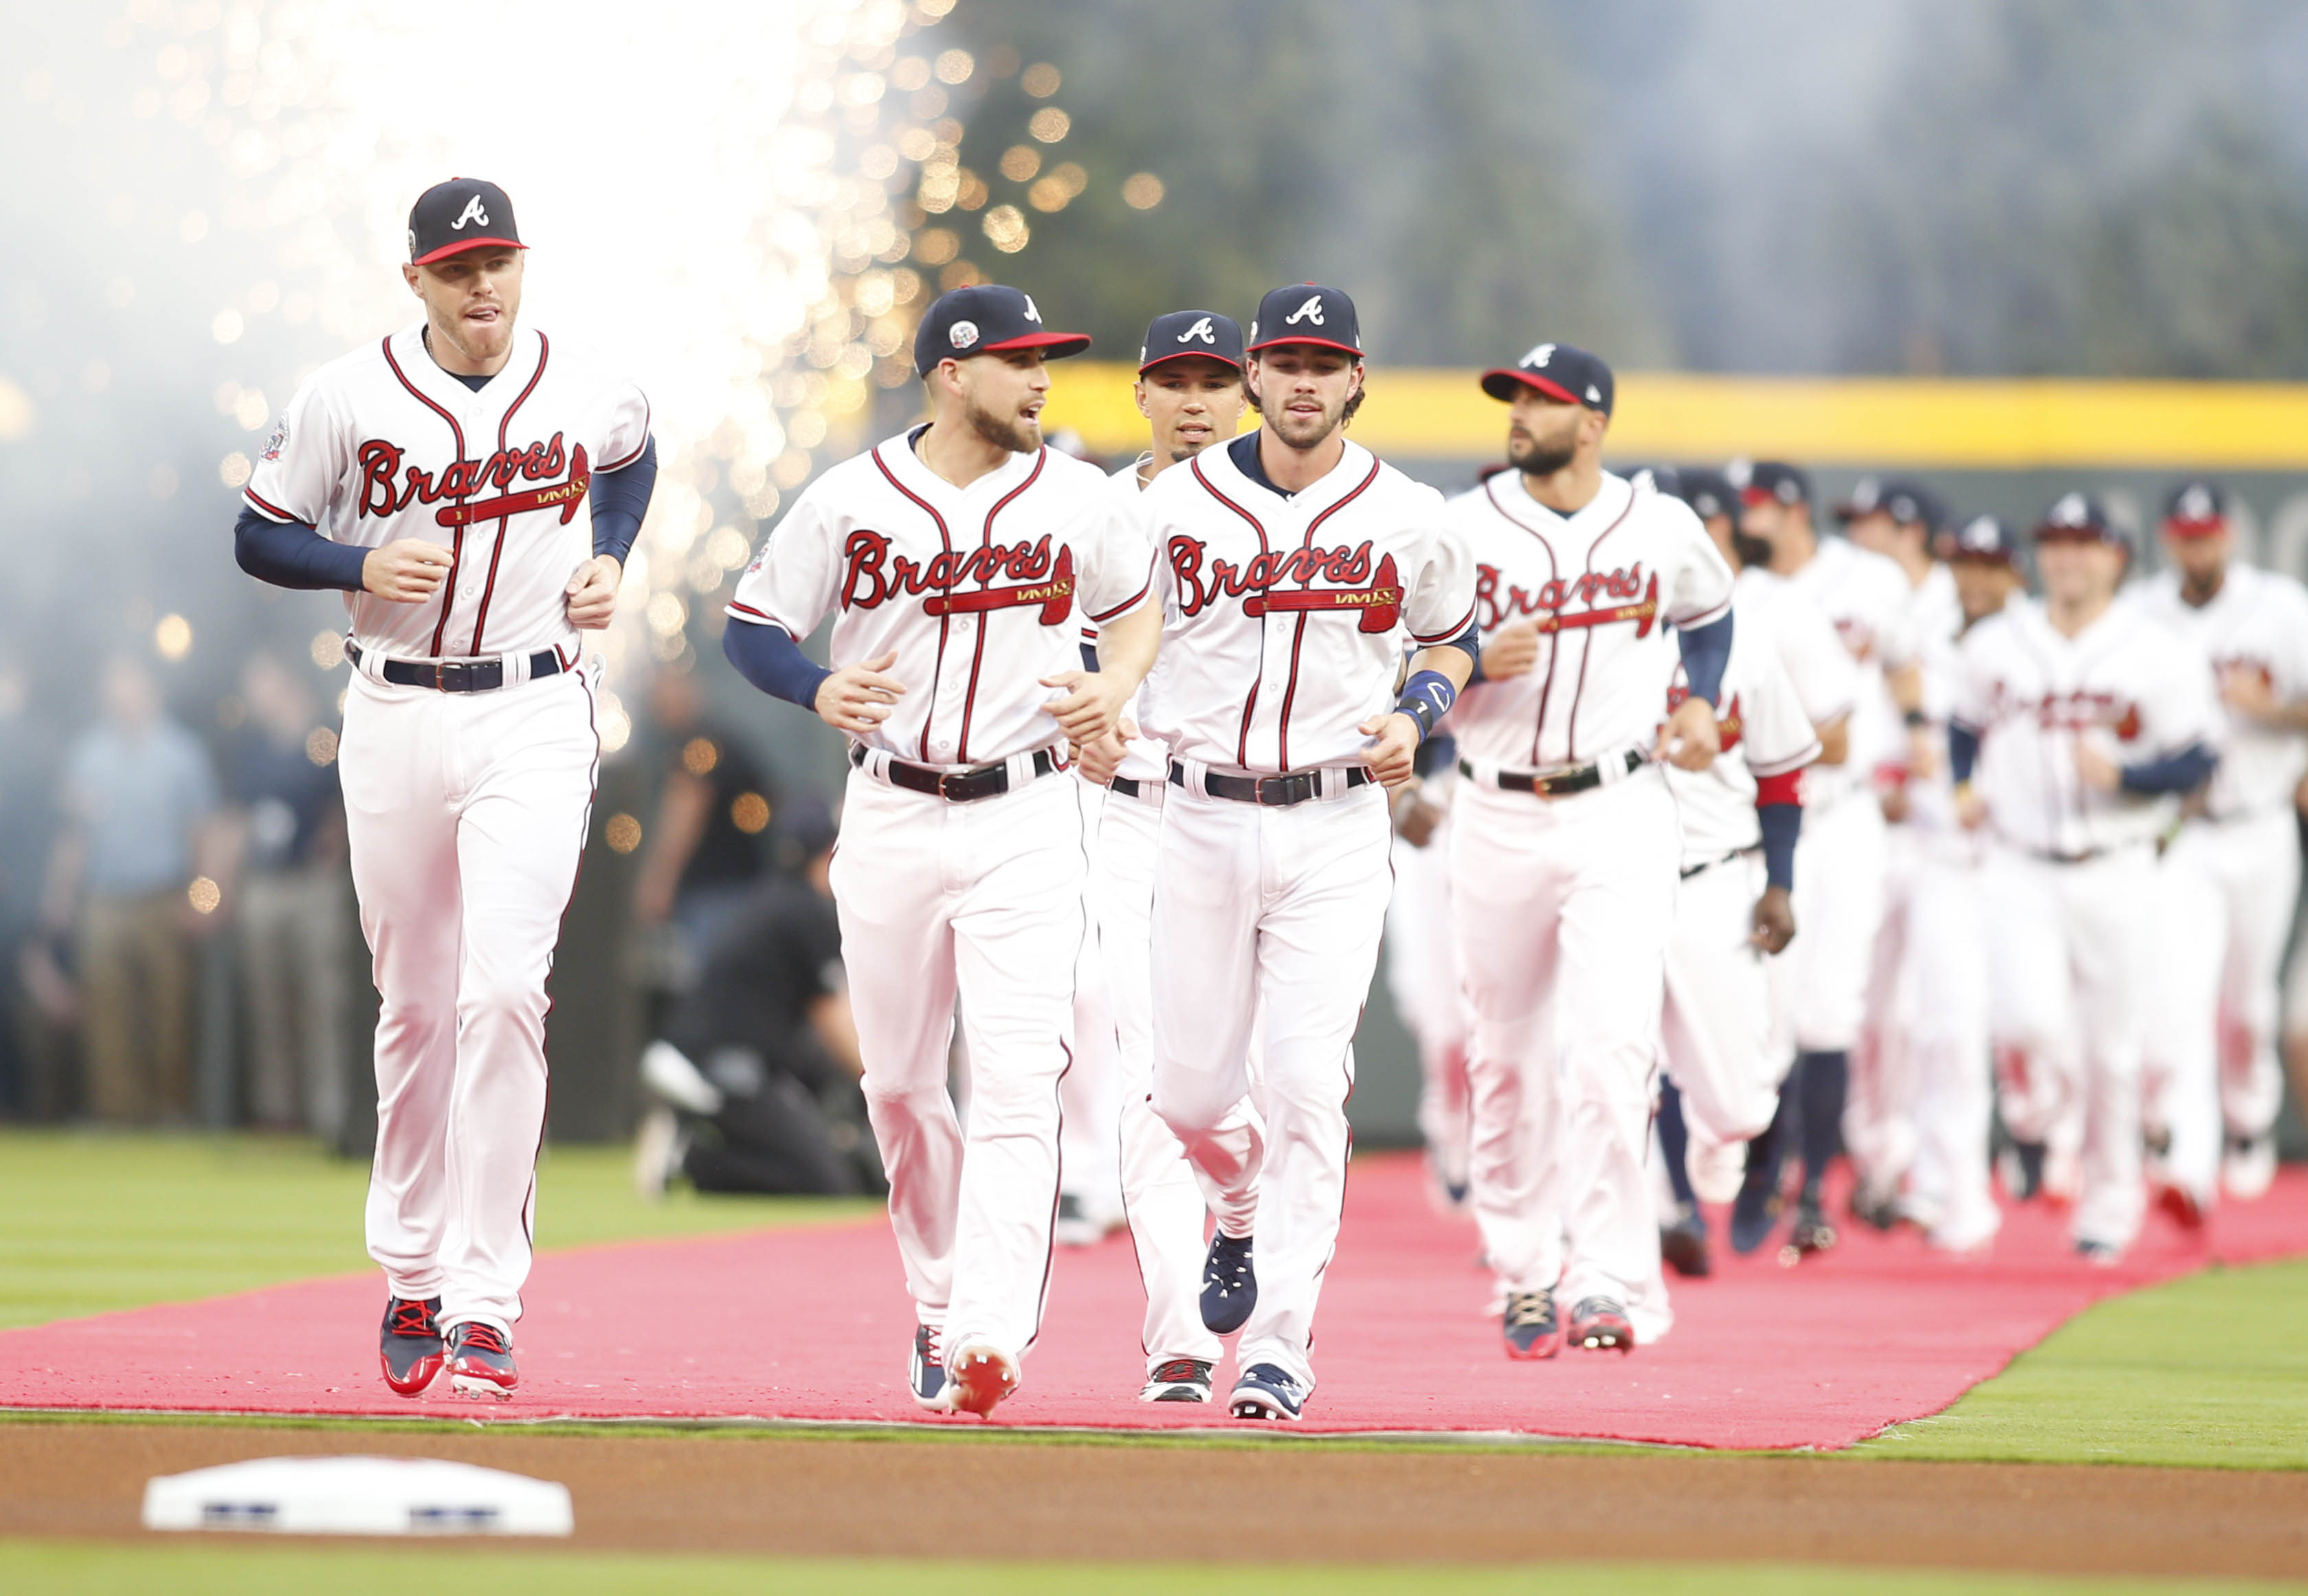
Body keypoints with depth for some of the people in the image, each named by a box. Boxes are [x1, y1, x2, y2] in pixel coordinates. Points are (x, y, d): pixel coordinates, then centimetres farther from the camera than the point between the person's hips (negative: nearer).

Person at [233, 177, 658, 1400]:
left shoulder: (585, 389, 0)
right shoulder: (348, 397, -4)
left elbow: (630, 459, 24)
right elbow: (258, 538, 3)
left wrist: (607, 561, 6)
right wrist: (361, 568, -15)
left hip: (536, 717, -1)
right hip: (395, 716, 1)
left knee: (504, 988, -16)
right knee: (416, 1007, 9)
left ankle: (483, 1305, -15)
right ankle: (411, 1278, 27)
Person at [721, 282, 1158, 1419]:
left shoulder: (1077, 499, 2)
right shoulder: (850, 501, -3)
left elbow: (1137, 606, 18)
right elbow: (750, 627, 2)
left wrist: (1116, 686, -3)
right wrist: (817, 691, -19)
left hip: (1026, 821, -1)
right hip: (891, 818, 1)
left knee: (1016, 1083, -15)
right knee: (900, 1085, 10)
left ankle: (988, 1336, -23)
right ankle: (940, 1297, 31)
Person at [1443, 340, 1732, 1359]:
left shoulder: (1663, 529, 5)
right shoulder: (1460, 529, 2)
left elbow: (1710, 613, 26)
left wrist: (1701, 702, 10)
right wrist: (1479, 660, -17)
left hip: (1620, 820, -1)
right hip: (1497, 818, 1)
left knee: (1611, 1045, -15)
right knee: (1508, 1057, 6)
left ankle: (1608, 1282, -18)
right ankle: (1525, 1273, 19)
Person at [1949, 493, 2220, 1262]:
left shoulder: (2160, 655, -3)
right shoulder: (1993, 647, 5)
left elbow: (2195, 760, -5)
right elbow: (1965, 727, 21)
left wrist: (2120, 774, -20)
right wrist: (1966, 787, 3)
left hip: (2115, 873, -1)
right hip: (2021, 869, 1)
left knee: (2112, 1046, 5)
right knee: (2030, 1017, -21)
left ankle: (2108, 1198, 23)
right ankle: (2047, 1088, 16)